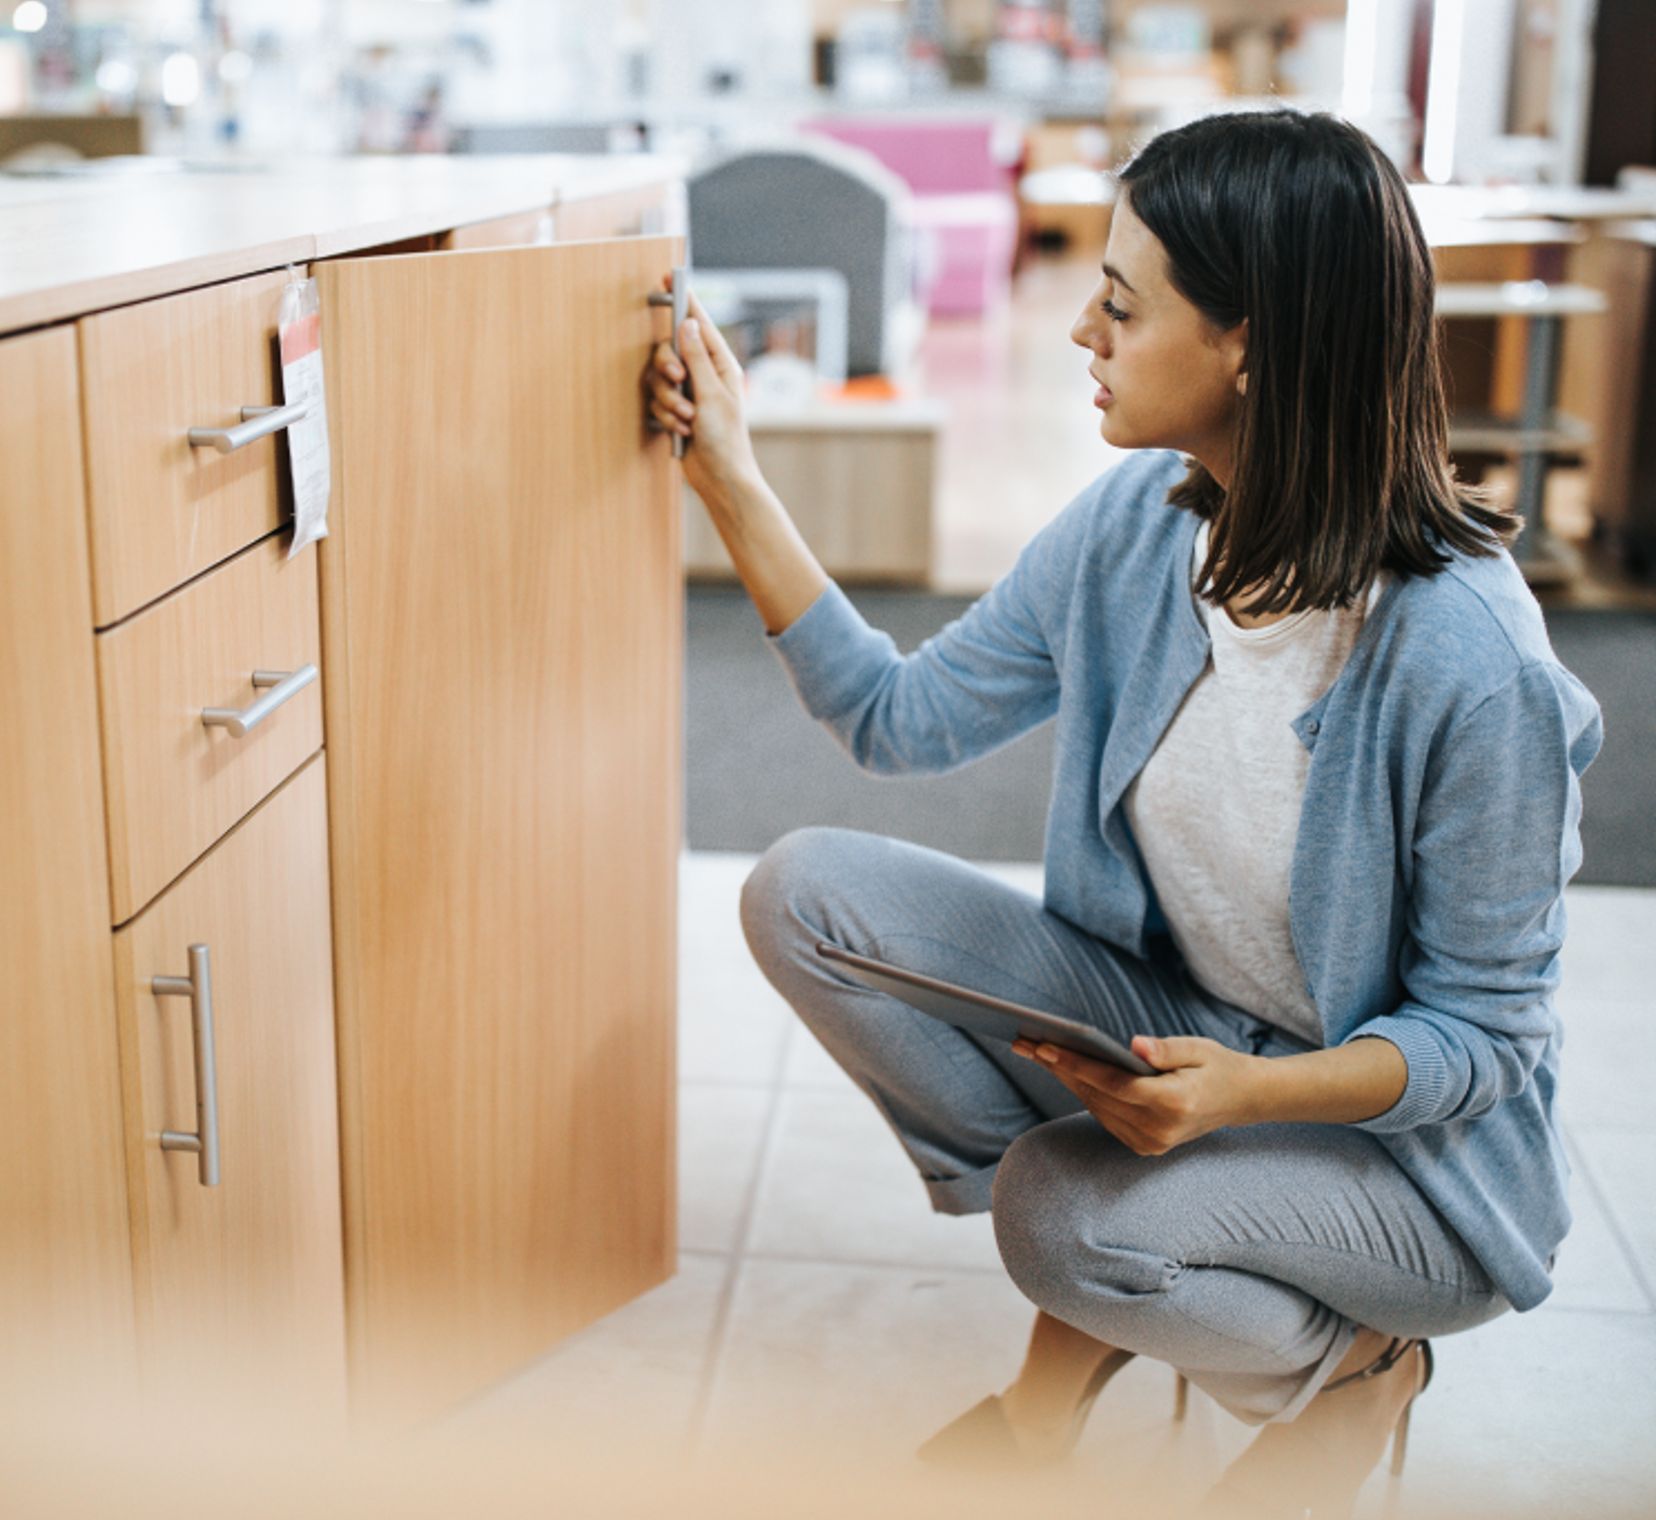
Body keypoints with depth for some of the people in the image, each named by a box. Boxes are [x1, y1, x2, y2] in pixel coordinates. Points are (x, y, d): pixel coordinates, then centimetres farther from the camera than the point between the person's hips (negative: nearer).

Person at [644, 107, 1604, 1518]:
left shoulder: (1471, 663, -29)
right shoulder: (1136, 522, -10)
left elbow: (1483, 1033, -18)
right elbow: (903, 716, -1)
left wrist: (1246, 1091, -35)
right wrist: (732, 479, -5)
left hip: (1408, 1142, -6)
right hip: (1170, 1024, 6)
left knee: (1063, 1213, -34)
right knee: (807, 890, -12)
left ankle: (1351, 1363, 3)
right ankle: (1087, 1315, 2)